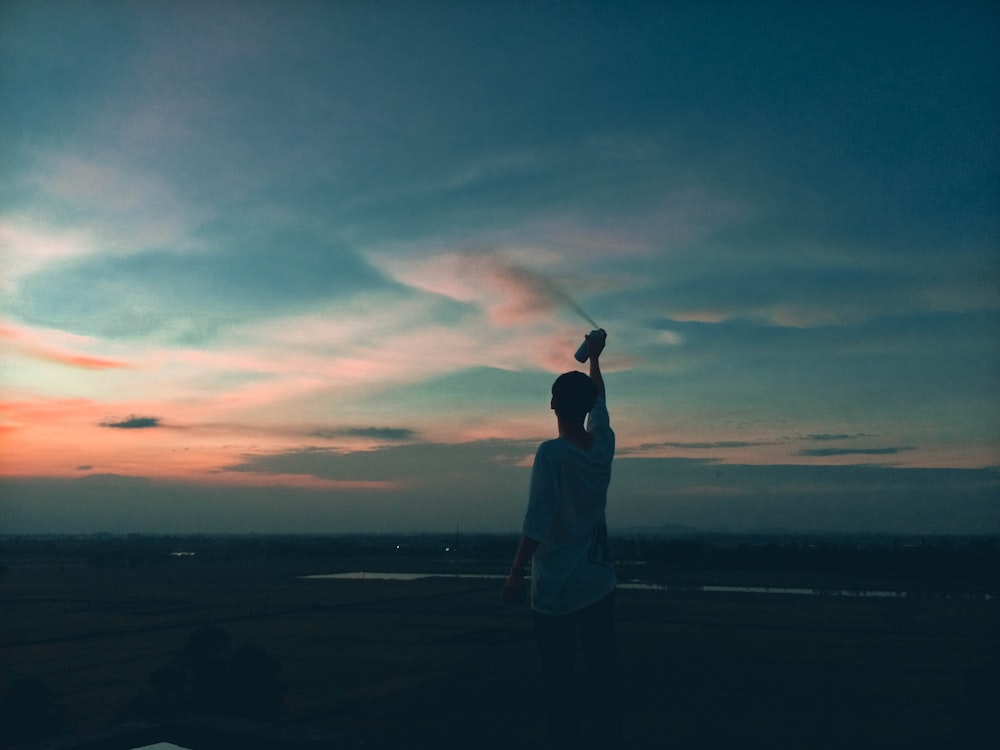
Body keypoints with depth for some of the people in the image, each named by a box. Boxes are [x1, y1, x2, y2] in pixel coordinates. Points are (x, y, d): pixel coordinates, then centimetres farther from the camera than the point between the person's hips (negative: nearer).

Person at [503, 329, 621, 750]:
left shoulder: (551, 453, -15)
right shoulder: (603, 444, 1)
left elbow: (536, 523, -18)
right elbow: (599, 403, 22)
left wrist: (515, 575, -10)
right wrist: (595, 358, 37)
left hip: (555, 588, -5)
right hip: (599, 583, 5)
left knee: (559, 681, 2)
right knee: (603, 676, 8)